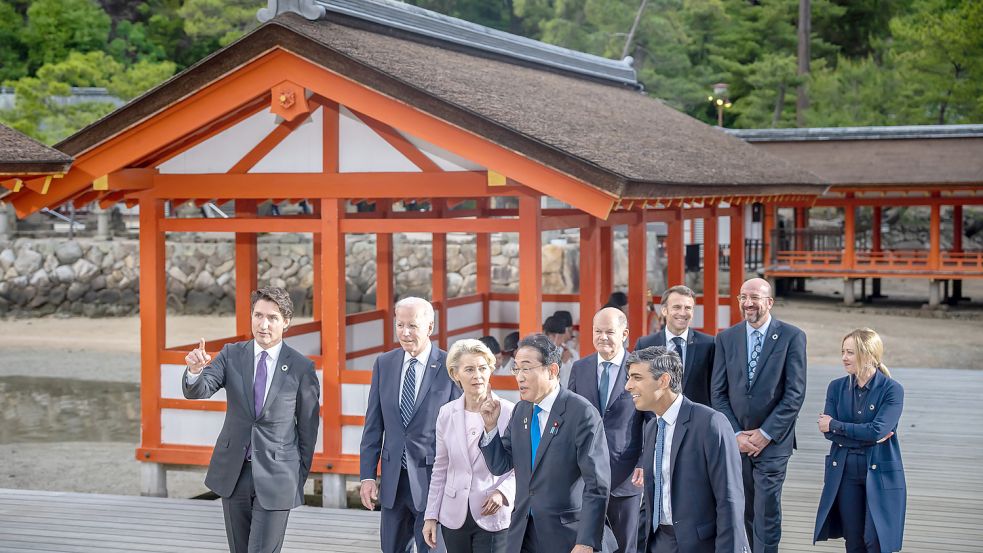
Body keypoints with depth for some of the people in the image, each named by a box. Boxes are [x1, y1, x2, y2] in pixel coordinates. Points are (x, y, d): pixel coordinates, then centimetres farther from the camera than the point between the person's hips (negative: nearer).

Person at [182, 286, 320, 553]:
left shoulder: (302, 368, -7)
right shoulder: (231, 354, 0)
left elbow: (308, 427, 0)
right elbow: (197, 392, -12)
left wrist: (300, 478, 5)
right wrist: (195, 370, -34)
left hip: (275, 476, -3)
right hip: (233, 473, 3)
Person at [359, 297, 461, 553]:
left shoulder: (450, 367, -7)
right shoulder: (384, 364, 6)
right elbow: (374, 425, 8)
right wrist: (367, 475, 3)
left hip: (432, 479, -4)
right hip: (393, 480, 4)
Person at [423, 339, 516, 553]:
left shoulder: (509, 412, -8)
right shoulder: (447, 414, 3)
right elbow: (440, 469, 11)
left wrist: (503, 492, -19)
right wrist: (431, 515, 9)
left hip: (493, 518, -3)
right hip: (454, 517, 3)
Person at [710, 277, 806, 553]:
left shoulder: (792, 337, -4)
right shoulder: (726, 338, 5)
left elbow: (795, 393, -8)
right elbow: (718, 392, 5)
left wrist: (765, 434, -11)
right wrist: (736, 434, -5)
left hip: (772, 441, -3)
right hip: (736, 441, 3)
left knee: (767, 512, -3)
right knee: (742, 512, 7)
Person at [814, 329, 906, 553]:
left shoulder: (892, 390, -7)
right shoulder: (837, 387, 6)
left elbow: (877, 430, -18)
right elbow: (828, 432, -5)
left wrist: (835, 425, -10)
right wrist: (869, 438, -15)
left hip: (880, 474, -4)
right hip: (845, 474, 4)